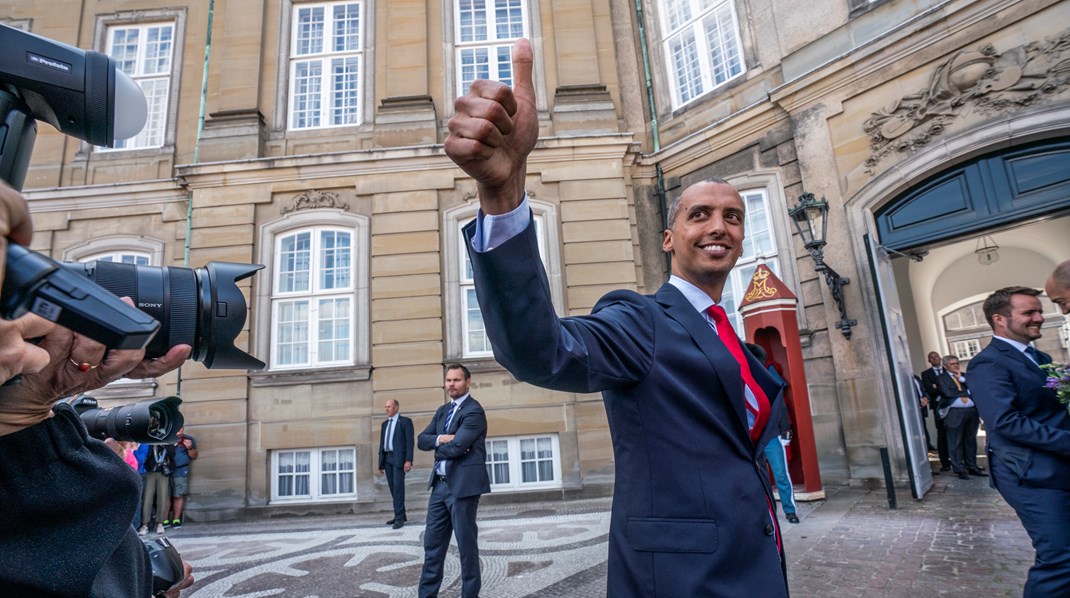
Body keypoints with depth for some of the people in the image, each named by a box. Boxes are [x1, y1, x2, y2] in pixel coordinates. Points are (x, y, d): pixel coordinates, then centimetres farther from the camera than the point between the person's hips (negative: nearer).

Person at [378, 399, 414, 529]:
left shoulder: (405, 421, -2)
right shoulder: (385, 424, 17)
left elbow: (409, 442, -9)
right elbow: (382, 444, 16)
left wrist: (408, 460, -18)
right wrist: (381, 463, 11)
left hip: (398, 458, -6)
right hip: (387, 459, 6)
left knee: (398, 487, -10)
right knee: (393, 488, 8)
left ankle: (399, 517, -8)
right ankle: (400, 515, 16)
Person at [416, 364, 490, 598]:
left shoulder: (474, 411, -13)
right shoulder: (442, 411, 15)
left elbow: (456, 448, -22)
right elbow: (422, 440, 7)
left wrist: (437, 446, -2)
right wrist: (441, 439, -13)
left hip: (463, 485, -8)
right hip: (440, 484, 8)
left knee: (466, 544, 4)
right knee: (432, 543, 14)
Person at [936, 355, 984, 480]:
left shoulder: (964, 375, 17)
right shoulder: (941, 378, 1)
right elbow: (948, 392, -12)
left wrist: (961, 379, -4)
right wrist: (966, 392, -1)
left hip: (972, 411, 5)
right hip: (955, 413, -5)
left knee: (971, 441, 11)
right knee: (955, 443, -2)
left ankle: (972, 467, 21)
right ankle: (959, 469, 5)